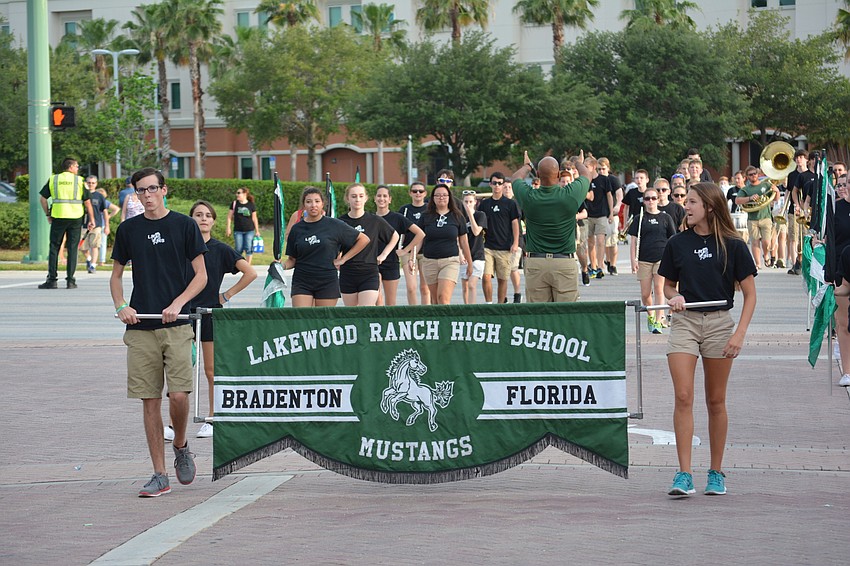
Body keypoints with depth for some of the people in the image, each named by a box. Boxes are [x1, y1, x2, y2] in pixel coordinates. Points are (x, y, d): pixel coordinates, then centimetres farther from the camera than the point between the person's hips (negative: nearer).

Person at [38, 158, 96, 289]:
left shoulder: (53, 179, 6)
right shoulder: (79, 180, 2)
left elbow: (43, 198, 5)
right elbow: (87, 202, 1)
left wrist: (48, 215, 14)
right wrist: (91, 219, 7)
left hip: (58, 218, 1)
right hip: (76, 218, -1)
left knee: (54, 248, 6)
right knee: (72, 249, 4)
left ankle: (52, 280, 2)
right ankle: (70, 281, 2)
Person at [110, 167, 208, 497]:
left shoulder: (184, 226, 2)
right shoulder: (128, 230, 9)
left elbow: (201, 275, 3)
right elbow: (116, 274, 17)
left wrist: (177, 304, -12)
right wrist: (121, 306, -1)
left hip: (176, 325, -2)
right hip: (140, 327, 2)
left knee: (179, 394, -13)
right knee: (150, 401, 1)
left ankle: (180, 446, 18)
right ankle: (159, 475, 8)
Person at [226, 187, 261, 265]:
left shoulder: (251, 205, 2)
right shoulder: (234, 204, 2)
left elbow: (254, 218, 7)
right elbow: (229, 216, 6)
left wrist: (257, 231, 8)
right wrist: (228, 228, -1)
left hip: (249, 230, 0)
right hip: (238, 231, 0)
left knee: (249, 248, -5)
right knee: (239, 249, 0)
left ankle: (248, 265, 3)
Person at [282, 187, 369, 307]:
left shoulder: (334, 225, 0)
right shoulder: (297, 229, 6)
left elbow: (363, 239, 7)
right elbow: (292, 259, 10)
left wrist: (343, 259, 3)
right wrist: (282, 266, -11)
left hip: (327, 283, -1)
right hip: (302, 283, 1)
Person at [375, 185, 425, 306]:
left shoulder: (397, 218, -1)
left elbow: (420, 233, -2)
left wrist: (406, 250, -4)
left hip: (391, 264, -1)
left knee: (390, 303, 4)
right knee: (377, 300, -14)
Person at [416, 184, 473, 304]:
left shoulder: (456, 216, 6)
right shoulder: (426, 217, 7)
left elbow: (463, 241, 11)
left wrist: (469, 263, 16)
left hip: (450, 261, -2)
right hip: (429, 262, 2)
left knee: (444, 297, -17)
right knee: (435, 300, 6)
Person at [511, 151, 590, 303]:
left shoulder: (529, 197, -7)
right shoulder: (570, 195, -9)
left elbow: (517, 177, 18)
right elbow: (586, 175, 14)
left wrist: (526, 166, 40)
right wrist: (579, 163, 38)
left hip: (535, 263, 1)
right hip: (565, 262, -1)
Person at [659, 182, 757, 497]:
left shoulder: (732, 245, -2)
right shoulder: (677, 243, 5)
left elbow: (750, 294, 0)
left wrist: (740, 334, -10)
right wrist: (673, 298, -8)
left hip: (719, 322, -1)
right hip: (684, 320, 1)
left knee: (716, 401, 6)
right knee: (683, 397, -11)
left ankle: (716, 473, 18)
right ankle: (684, 475, -11)